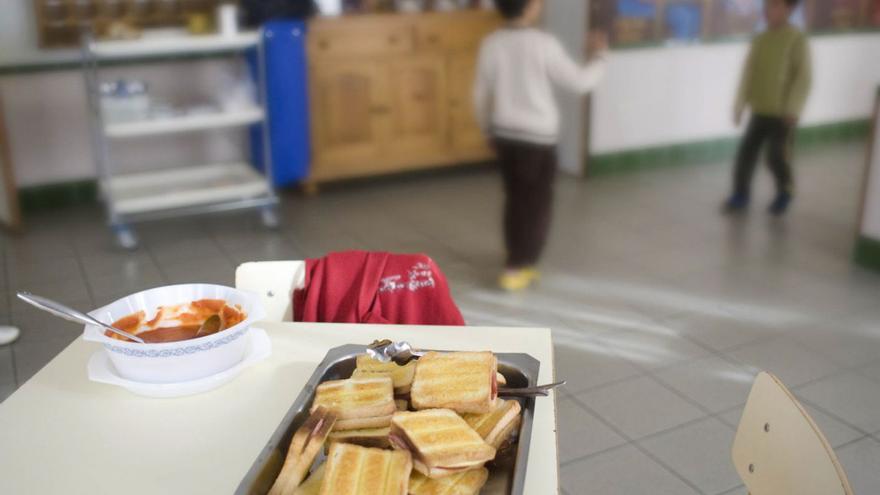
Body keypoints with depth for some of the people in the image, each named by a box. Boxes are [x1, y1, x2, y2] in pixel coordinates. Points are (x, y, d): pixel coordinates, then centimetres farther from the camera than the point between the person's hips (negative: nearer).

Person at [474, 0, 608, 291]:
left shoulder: (491, 44, -2)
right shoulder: (544, 44, -17)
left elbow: (481, 94, 5)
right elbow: (580, 82, -12)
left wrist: (488, 129, 20)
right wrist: (599, 56, 6)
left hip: (504, 132, 5)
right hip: (538, 136, -5)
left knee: (515, 199, 18)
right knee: (537, 204, 7)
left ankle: (518, 262, 27)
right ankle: (516, 269, 6)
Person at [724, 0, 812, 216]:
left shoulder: (797, 39, -9)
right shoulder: (759, 40, 7)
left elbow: (804, 76, -11)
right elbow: (748, 74, 10)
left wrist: (793, 109, -16)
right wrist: (740, 105, 6)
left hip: (782, 112, -5)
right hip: (759, 110, 5)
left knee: (776, 156, -1)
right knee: (746, 151, 2)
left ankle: (785, 193, 24)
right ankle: (740, 195, 15)